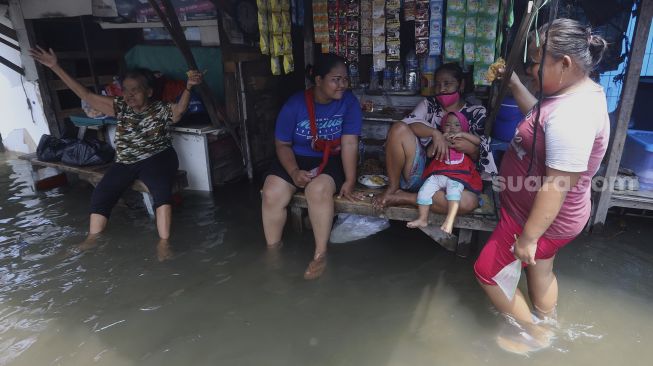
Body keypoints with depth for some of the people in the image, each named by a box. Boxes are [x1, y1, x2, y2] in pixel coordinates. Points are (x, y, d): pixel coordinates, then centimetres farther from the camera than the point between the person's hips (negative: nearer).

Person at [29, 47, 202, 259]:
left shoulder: (161, 110, -5)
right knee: (100, 195, -10)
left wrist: (189, 86, -49)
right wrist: (55, 67, 1)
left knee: (162, 190, -33)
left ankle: (163, 244, -34)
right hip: (125, 162, 5)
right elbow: (86, 95, 5)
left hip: (156, 158, -5)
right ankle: (91, 242, 4)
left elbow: (180, 109, -27)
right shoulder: (121, 108, 6)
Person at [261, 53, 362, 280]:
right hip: (296, 159, 2)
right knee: (272, 194, -22)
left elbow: (349, 144, -14)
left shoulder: (349, 102, -12)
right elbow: (282, 144, -5)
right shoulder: (295, 105, -12)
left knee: (319, 190, -33)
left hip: (331, 161, -1)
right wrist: (294, 172, -21)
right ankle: (273, 249, 1)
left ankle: (320, 254, -17)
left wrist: (350, 181, -20)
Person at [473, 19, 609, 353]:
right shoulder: (580, 92, 0)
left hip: (539, 219, -10)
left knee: (487, 272, 7)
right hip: (543, 214, 10)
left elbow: (557, 186, -32)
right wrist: (514, 85, 8)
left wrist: (528, 236, -25)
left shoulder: (571, 115, -33)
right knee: (540, 270, 27)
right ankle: (547, 328, 51)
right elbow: (538, 118, 18)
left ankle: (534, 335, 26)